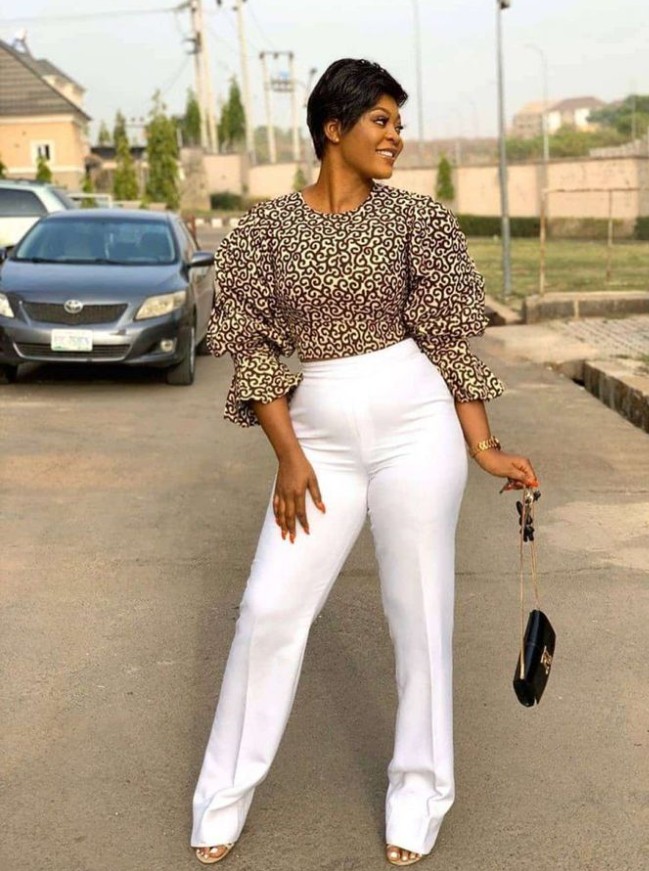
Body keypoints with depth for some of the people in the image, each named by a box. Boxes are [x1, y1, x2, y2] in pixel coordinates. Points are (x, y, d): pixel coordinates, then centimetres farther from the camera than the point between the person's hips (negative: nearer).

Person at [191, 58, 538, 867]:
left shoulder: (414, 218, 1)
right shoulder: (268, 226, 2)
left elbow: (449, 341, 2)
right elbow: (253, 347, 1)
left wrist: (485, 450, -1)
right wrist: (289, 455, -6)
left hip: (413, 420, -1)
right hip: (320, 432, 1)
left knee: (419, 609, 6)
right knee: (270, 607, 2)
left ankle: (419, 792, 25)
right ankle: (225, 795, 19)